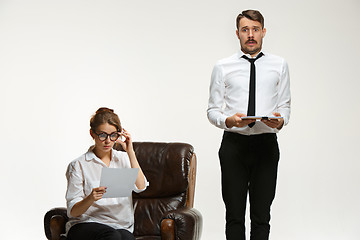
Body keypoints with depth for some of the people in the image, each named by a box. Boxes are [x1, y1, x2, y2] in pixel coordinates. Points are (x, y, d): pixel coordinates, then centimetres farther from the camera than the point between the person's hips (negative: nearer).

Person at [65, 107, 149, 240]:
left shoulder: (123, 158, 16)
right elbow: (73, 211, -2)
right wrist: (90, 199, -23)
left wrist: (130, 152, -5)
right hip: (86, 224, -2)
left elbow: (140, 187, -2)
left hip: (121, 226, 2)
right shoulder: (78, 165, 4)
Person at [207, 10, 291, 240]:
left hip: (266, 143, 0)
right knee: (234, 215, 3)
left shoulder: (279, 65, 9)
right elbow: (212, 110, 6)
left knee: (262, 216, 3)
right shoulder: (223, 67, 6)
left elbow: (285, 105, 10)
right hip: (234, 143, 0)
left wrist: (280, 120, -13)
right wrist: (229, 120, -15)